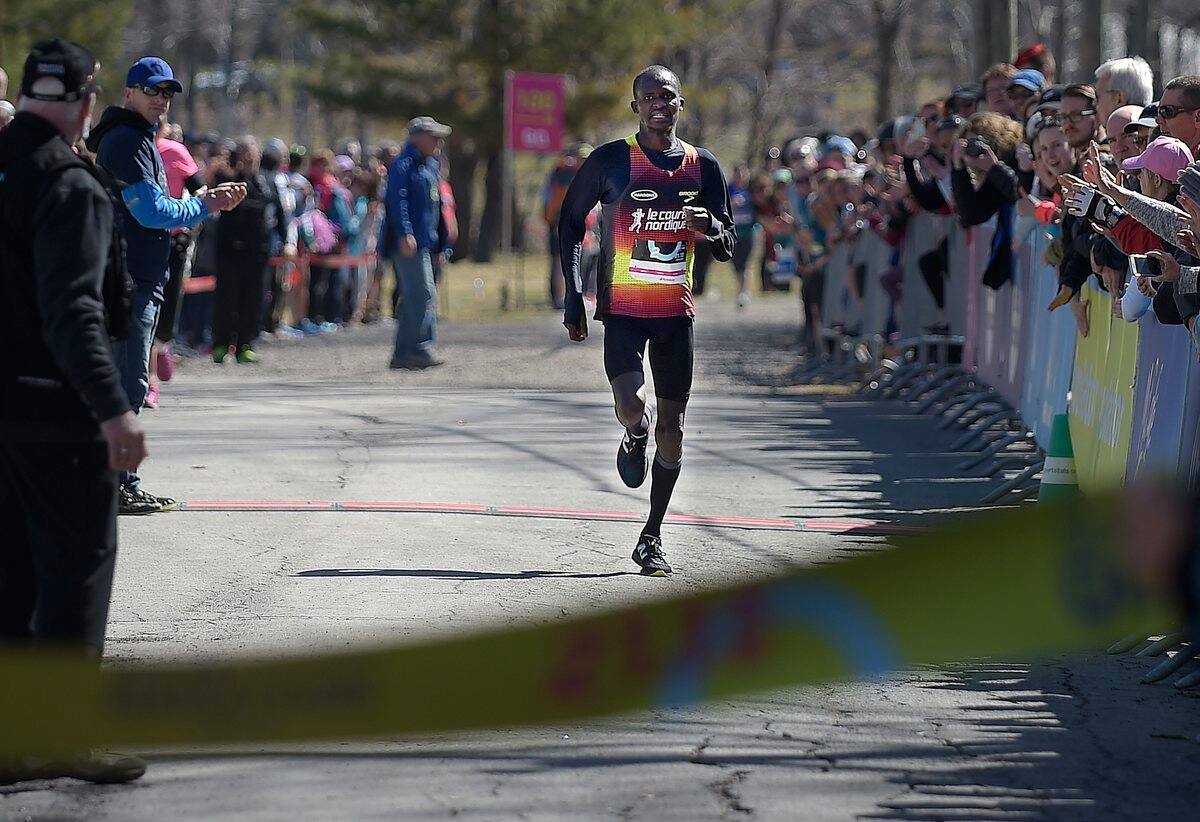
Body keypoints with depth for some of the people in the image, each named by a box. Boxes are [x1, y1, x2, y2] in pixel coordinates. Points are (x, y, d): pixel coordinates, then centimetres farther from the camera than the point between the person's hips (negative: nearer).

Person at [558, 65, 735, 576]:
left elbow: (726, 250, 11)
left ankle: (652, 536, 14)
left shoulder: (703, 167, 5)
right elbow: (570, 222, 6)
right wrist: (573, 297, -1)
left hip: (677, 311, 3)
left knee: (672, 426, 3)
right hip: (623, 309, -3)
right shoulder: (611, 161, -4)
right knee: (633, 407, -24)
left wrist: (711, 226, -14)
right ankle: (634, 439, 15)